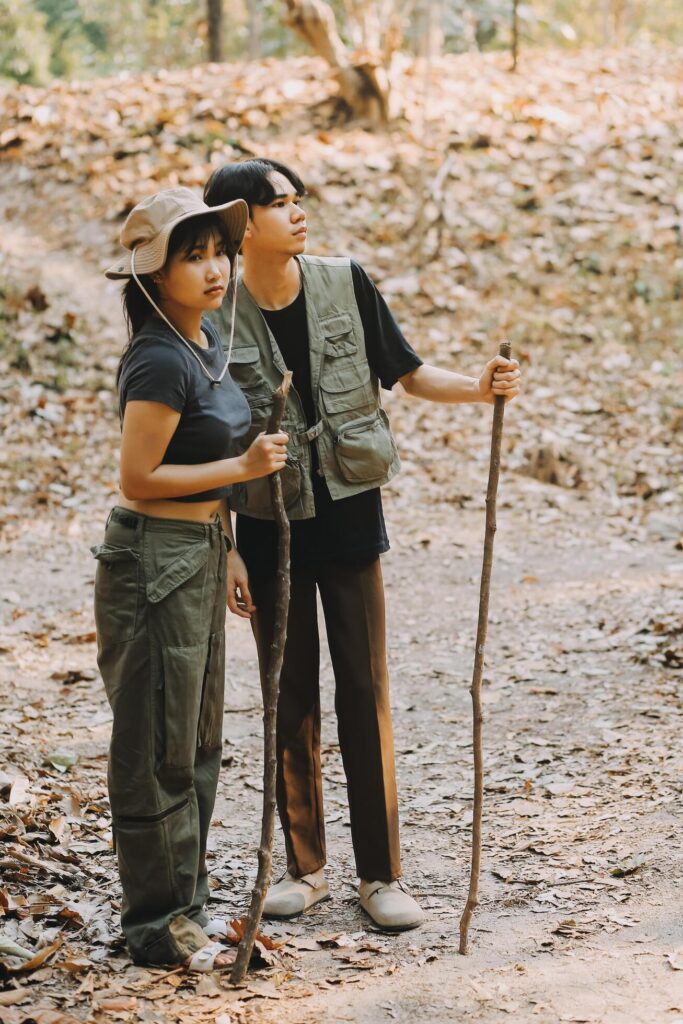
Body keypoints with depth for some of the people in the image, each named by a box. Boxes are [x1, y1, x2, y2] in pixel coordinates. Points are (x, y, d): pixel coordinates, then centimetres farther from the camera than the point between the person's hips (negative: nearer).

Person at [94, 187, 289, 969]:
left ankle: (184, 901, 29)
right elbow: (139, 477, -19)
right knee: (159, 749, 2)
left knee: (197, 742, 17)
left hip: (198, 553, 10)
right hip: (153, 560, -10)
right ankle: (157, 923, 14)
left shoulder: (206, 343, 8)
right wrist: (243, 467, -16)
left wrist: (223, 548, 21)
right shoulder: (159, 361, -20)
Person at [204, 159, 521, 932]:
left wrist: (479, 387, -14)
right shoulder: (217, 319, -9)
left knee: (364, 693, 3)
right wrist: (226, 552, -6)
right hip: (270, 527, -1)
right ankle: (305, 868, 22)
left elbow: (407, 374, 5)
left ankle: (381, 873, 12)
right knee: (289, 699, 9)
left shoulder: (345, 284, -4)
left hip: (350, 517, 1)